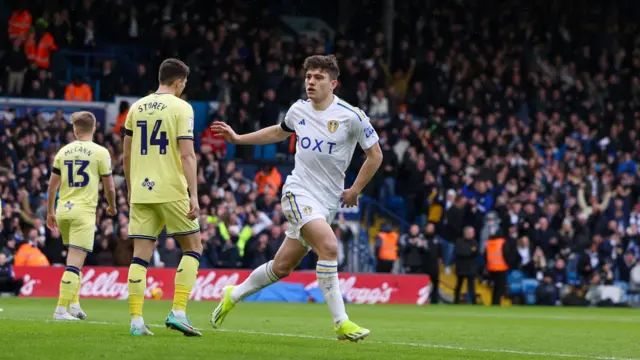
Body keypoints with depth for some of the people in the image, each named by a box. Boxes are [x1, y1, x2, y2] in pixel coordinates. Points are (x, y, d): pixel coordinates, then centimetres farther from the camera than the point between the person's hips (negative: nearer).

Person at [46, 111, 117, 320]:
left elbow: (52, 185, 10)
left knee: (74, 260, 21)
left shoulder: (63, 151, 7)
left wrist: (50, 212, 22)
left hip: (63, 209, 5)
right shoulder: (100, 152, -4)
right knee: (75, 262, -7)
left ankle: (74, 303, 18)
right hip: (84, 210, -5)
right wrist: (112, 207, 19)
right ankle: (61, 309, -13)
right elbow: (109, 187, 0)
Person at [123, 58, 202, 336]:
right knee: (193, 248, 8)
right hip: (171, 191, -5)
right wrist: (194, 196, -14)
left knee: (141, 255, 5)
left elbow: (126, 155, 16)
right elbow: (187, 155, -12)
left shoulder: (137, 108, 12)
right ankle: (178, 312, -4)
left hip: (141, 191, 5)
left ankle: (136, 321, -2)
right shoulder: (181, 108, -4)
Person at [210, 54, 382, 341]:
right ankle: (340, 322, -21)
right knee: (328, 245, -27)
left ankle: (233, 296, 32)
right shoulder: (298, 110, 3)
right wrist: (237, 138, 26)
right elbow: (279, 132, 26)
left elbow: (375, 155, 3)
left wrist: (354, 190, 1)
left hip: (328, 200, 1)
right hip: (299, 191, -1)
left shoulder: (351, 116, -7)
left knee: (282, 266, 6)